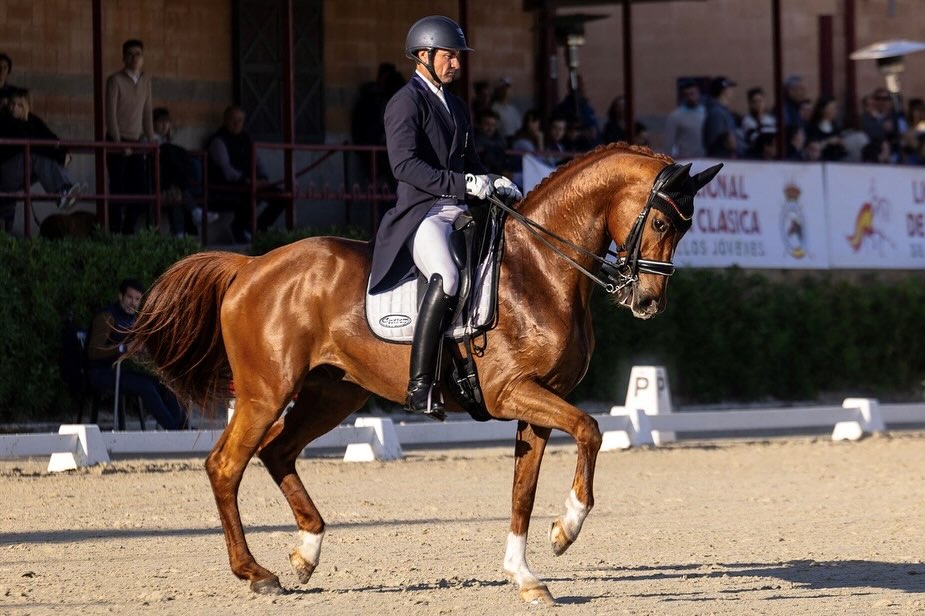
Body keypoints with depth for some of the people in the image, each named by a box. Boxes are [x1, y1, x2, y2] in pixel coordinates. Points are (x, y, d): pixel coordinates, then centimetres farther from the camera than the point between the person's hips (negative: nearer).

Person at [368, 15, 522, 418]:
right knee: (447, 278, -34)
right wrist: (462, 184, -26)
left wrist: (494, 185, 5)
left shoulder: (455, 107, 22)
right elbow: (405, 164, -18)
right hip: (421, 213, -9)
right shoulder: (406, 104, -5)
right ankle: (419, 388, -34)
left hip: (460, 213, 9)